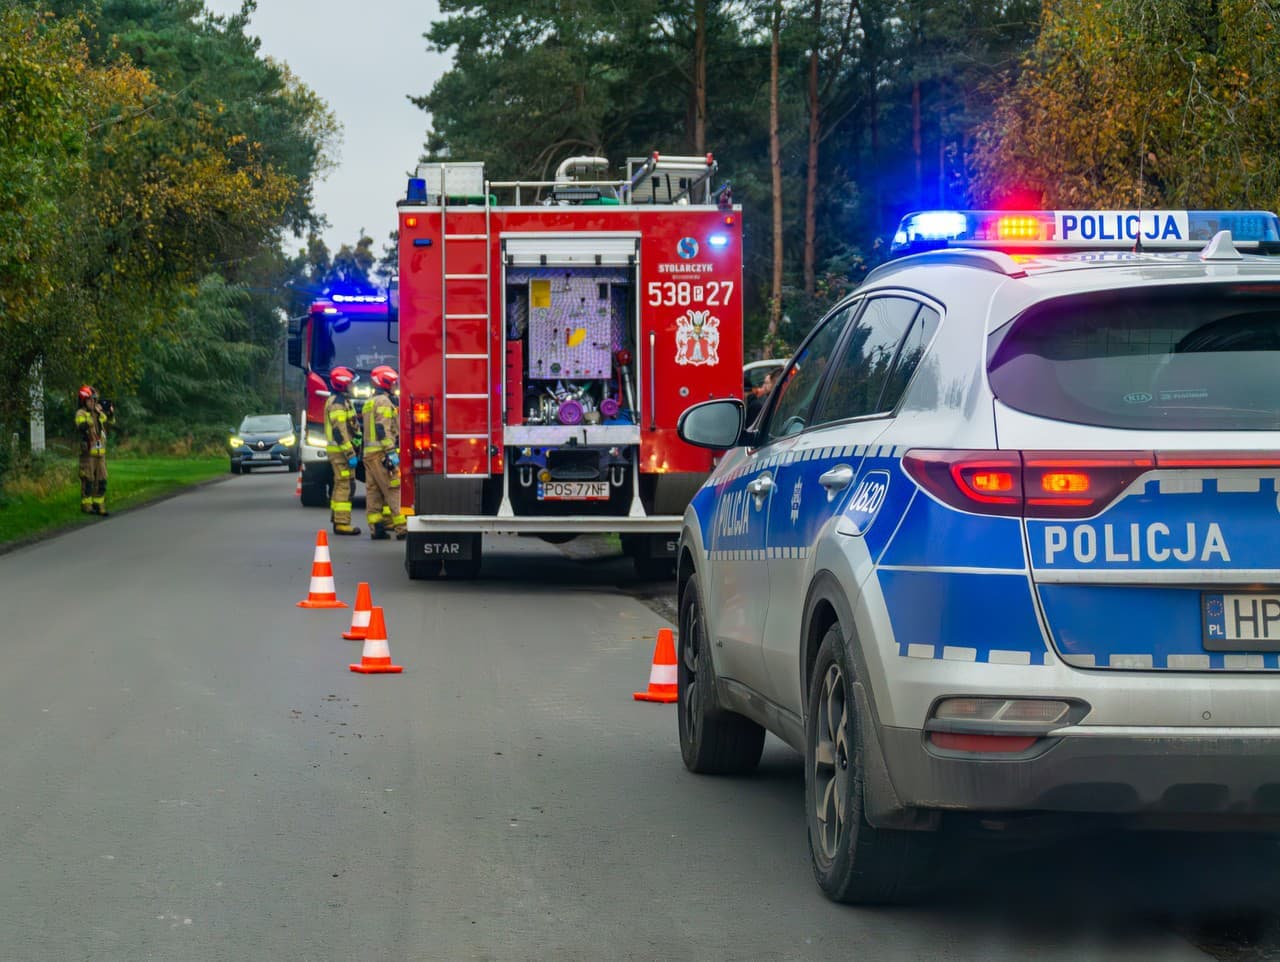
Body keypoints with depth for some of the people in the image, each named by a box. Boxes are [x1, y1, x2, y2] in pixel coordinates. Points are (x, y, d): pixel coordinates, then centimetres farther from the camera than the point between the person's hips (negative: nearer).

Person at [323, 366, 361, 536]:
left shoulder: (342, 401, 18)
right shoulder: (337, 403, -16)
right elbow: (339, 431, -22)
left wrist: (353, 451, 24)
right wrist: (350, 454, -23)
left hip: (340, 451, 11)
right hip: (341, 450, -11)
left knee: (340, 485, 15)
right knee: (345, 485, -11)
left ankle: (337, 519, 21)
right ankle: (342, 523, -12)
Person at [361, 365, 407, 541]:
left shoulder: (370, 402, 22)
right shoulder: (384, 401, -9)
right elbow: (383, 429, -19)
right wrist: (391, 452, -23)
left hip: (369, 452, 10)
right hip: (382, 453, -10)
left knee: (373, 492, 6)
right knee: (394, 491, -10)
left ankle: (376, 528, 4)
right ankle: (401, 528, -14)